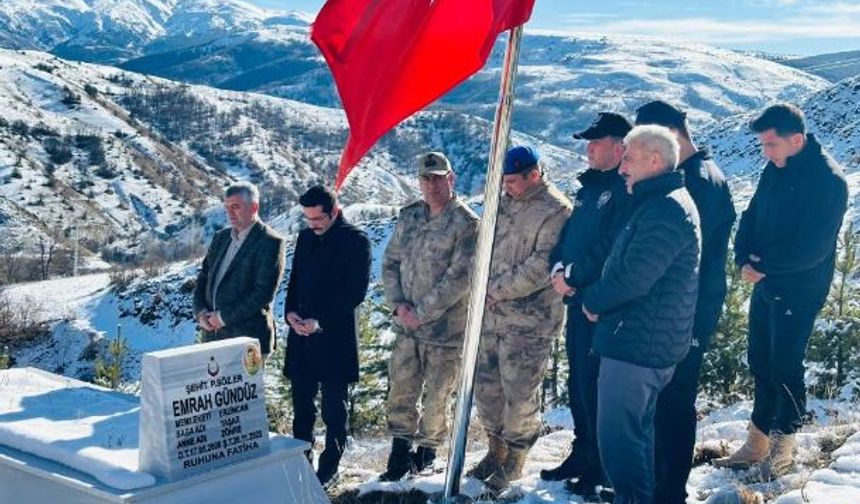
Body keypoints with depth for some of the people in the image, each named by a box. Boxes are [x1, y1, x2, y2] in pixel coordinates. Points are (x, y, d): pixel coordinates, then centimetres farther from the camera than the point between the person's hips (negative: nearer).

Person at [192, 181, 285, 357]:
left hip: (248, 337, -6)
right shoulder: (221, 237, 14)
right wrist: (200, 312, -1)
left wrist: (224, 317, -14)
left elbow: (264, 292, -15)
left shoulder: (270, 242, -8)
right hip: (212, 335, 6)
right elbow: (203, 278, 17)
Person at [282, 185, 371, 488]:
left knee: (333, 411, 4)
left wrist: (321, 322, -17)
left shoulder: (356, 241, -7)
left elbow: (356, 291, -12)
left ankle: (329, 469, 13)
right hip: (301, 336, 6)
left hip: (335, 338, -6)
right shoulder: (305, 238, 12)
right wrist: (290, 312, -1)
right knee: (301, 406, 11)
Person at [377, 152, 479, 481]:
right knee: (401, 391, 10)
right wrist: (398, 303, -5)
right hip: (406, 327, 5)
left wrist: (422, 312, -16)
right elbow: (390, 262, 10)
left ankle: (425, 454, 26)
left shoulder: (466, 223, -12)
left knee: (436, 398, 7)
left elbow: (458, 278, -18)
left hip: (445, 328, -5)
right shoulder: (409, 217, 7)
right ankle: (400, 455, 24)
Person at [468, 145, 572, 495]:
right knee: (486, 385, 15)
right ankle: (496, 450, 33)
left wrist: (501, 289, -16)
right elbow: (486, 246, 18)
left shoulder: (555, 210, -13)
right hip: (492, 314, 8)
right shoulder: (505, 202, 11)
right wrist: (484, 285, 2)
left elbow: (543, 265, -20)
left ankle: (513, 462, 18)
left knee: (520, 393, 1)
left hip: (528, 321, -8)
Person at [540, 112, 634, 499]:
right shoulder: (589, 187, 17)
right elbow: (568, 235, 18)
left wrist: (573, 276, -14)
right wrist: (559, 269, -1)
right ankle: (583, 453, 30)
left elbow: (611, 249, -22)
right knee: (578, 381, 17)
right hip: (577, 298, 9)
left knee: (594, 384, -5)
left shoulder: (626, 190, -13)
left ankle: (602, 467, 8)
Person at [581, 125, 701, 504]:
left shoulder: (667, 210, -18)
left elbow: (631, 278, -24)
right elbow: (626, 268, 18)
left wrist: (593, 301, -7)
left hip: (636, 343, -11)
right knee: (637, 431, 20)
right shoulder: (658, 204, 16)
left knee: (617, 436, -4)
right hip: (650, 343, 11)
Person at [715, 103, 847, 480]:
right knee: (761, 364, 13)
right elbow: (751, 217, 8)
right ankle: (757, 442, 25)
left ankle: (782, 448, 16)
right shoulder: (774, 170, 6)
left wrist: (765, 264, -19)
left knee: (784, 368, 0)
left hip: (798, 293, -8)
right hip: (765, 285, 8)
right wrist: (745, 259, -9)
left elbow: (813, 247, -22)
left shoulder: (828, 180, -17)